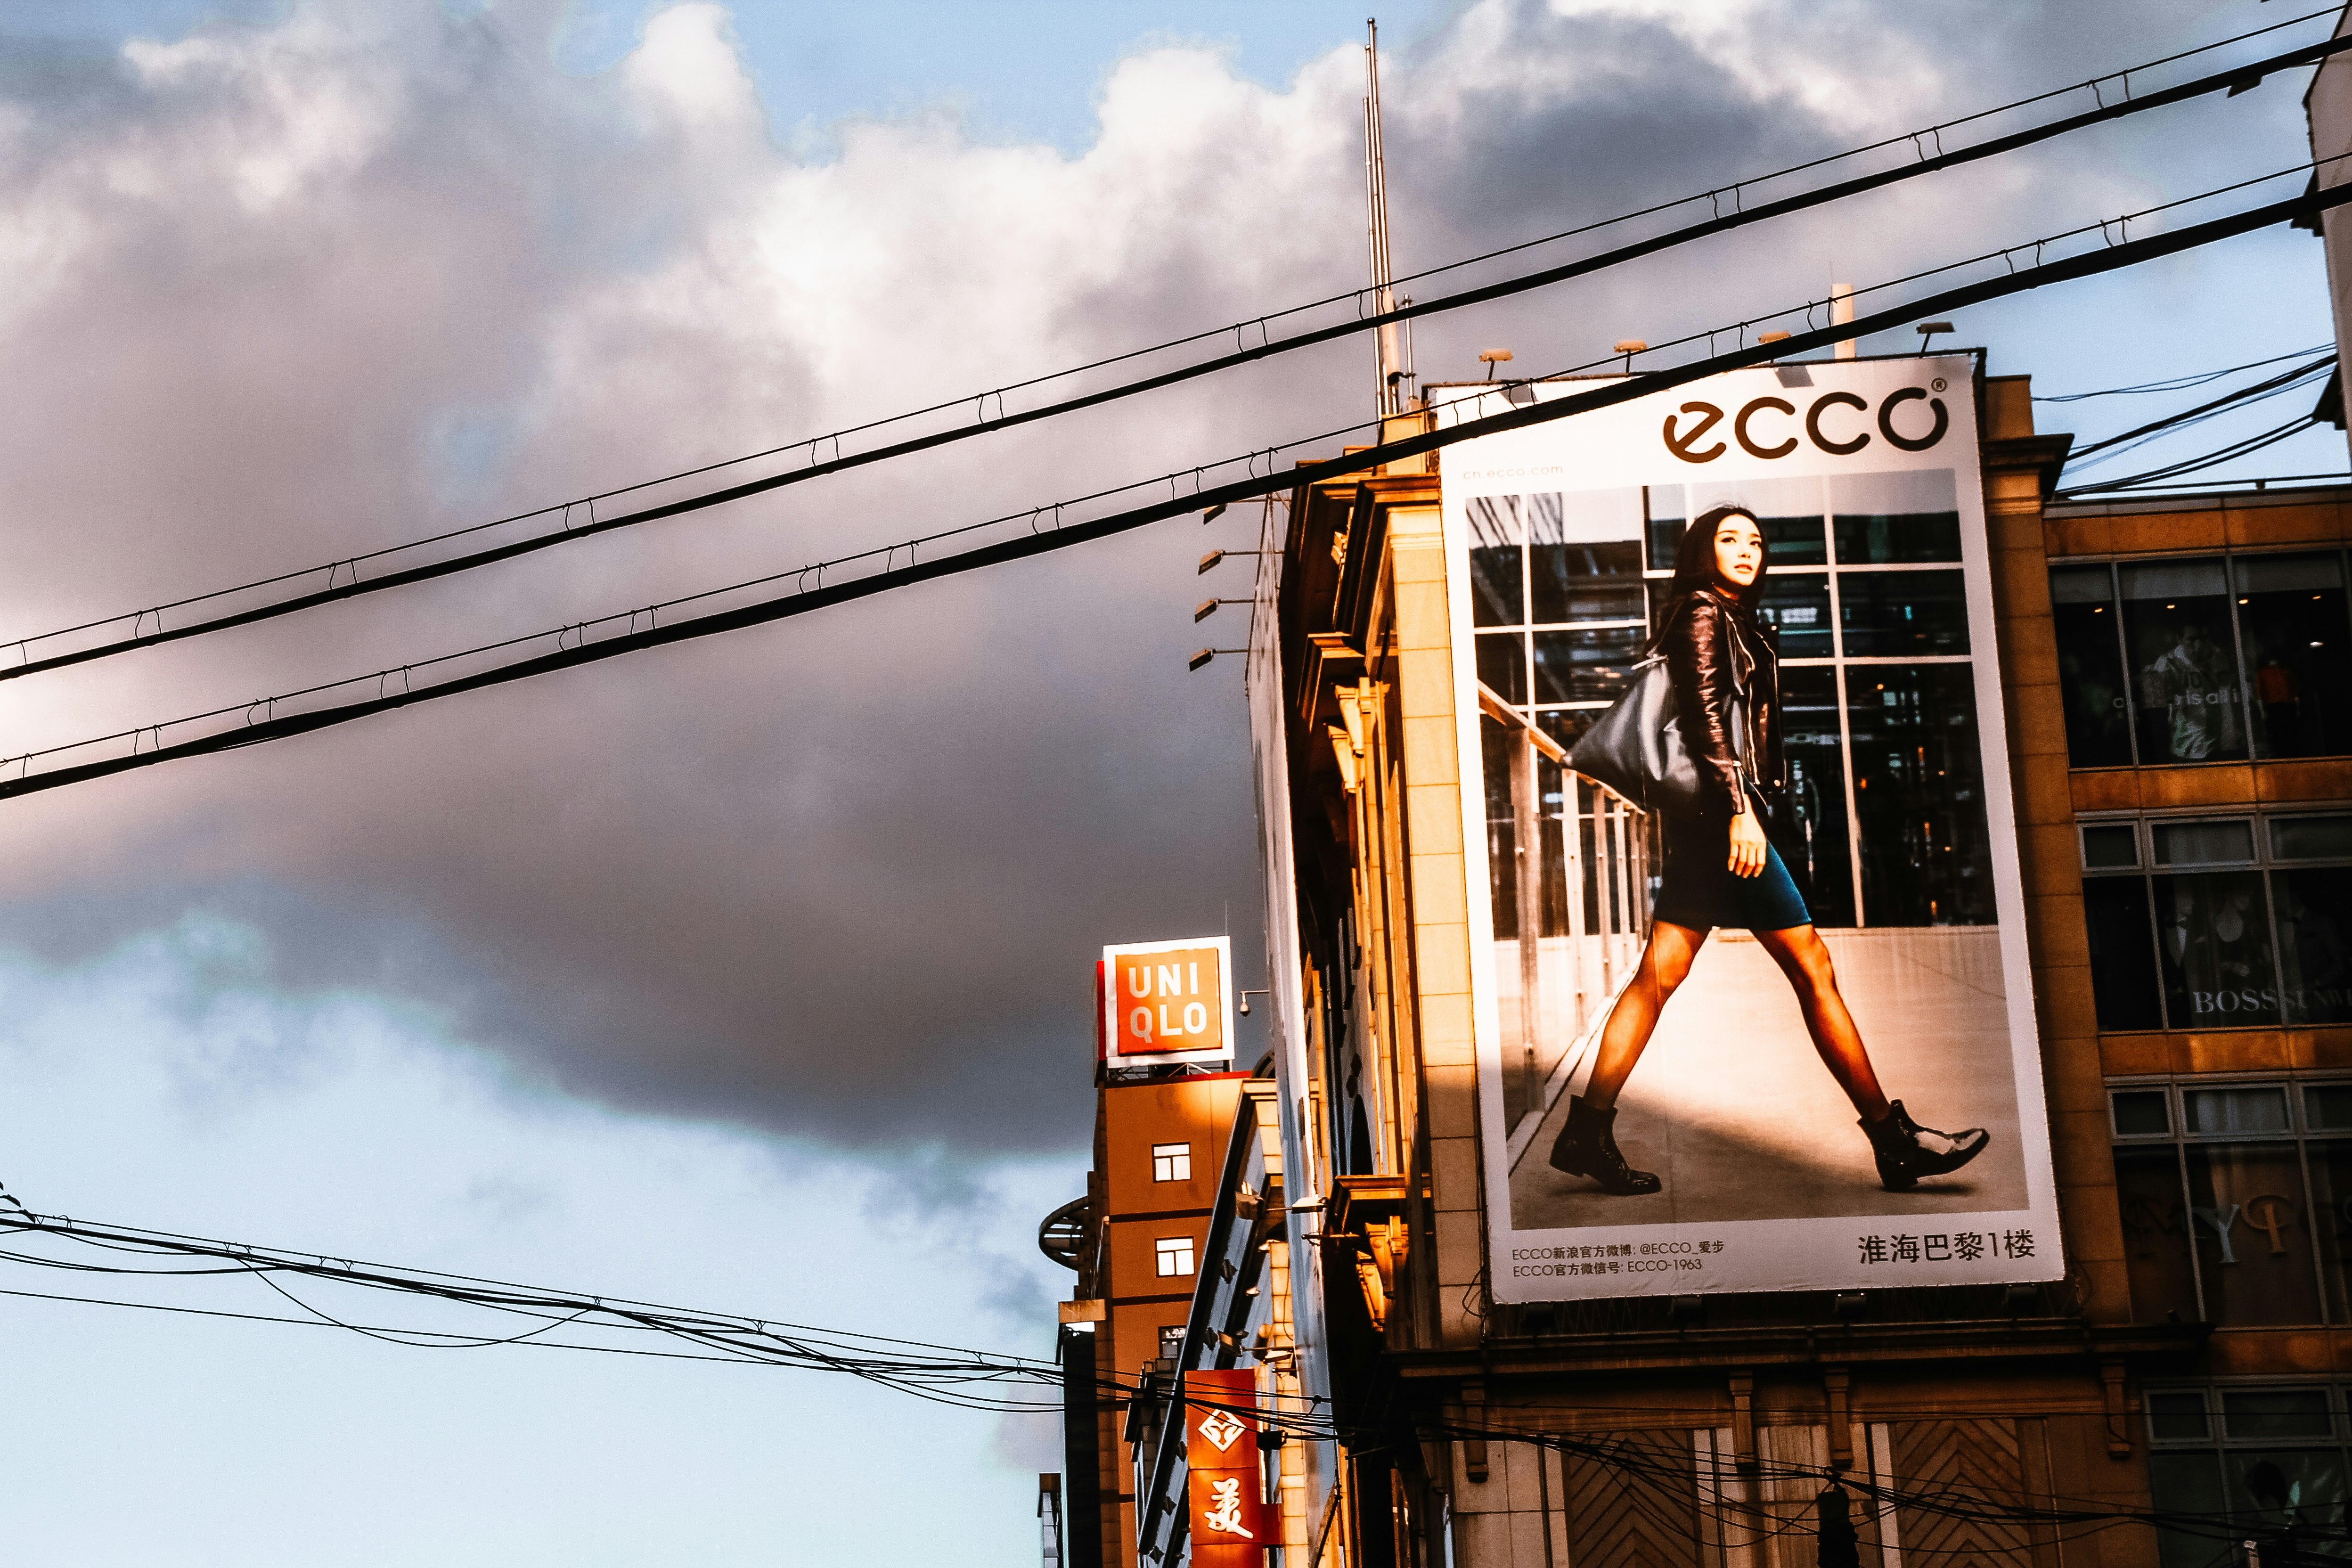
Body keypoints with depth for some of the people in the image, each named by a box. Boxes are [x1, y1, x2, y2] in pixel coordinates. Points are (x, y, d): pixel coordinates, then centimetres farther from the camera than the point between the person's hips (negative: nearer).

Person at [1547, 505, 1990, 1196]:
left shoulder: (1728, 622, 22)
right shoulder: (1706, 615, -6)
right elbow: (1705, 713, -17)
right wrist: (1739, 809, -25)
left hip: (1705, 818, 10)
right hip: (1721, 807, -10)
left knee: (1659, 976, 4)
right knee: (1812, 965, -7)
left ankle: (1588, 1131, 0)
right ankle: (1893, 1137, -4)